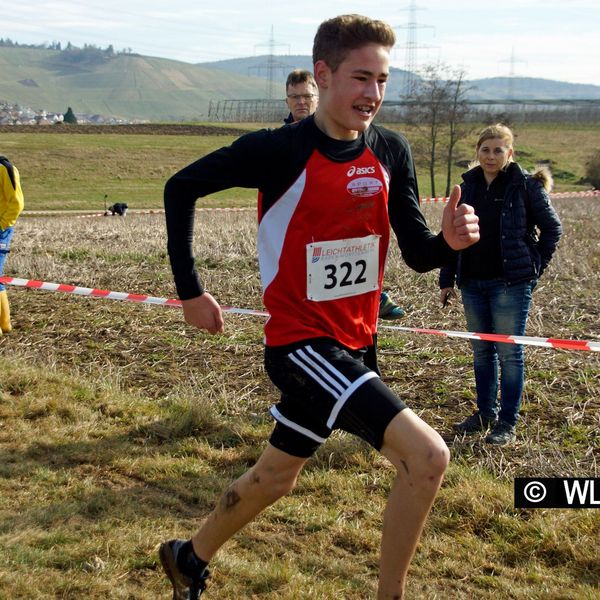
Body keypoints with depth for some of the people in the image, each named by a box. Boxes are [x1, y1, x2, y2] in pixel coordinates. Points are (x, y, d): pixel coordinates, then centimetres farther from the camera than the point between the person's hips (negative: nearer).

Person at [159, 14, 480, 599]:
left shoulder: (391, 151, -1)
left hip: (356, 343, 7)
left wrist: (449, 241, -23)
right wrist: (189, 291, -6)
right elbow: (181, 187, -6)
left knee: (275, 477, 22)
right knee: (427, 456, -20)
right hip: (300, 342, -7)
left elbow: (417, 254, 0)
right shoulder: (280, 150, -17)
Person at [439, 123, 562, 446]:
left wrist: (535, 266, -3)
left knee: (509, 352, 0)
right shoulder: (468, 186, 7)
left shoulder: (526, 185, -5)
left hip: (510, 283, -5)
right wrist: (447, 280, 9)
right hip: (472, 283, 5)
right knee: (482, 351, 13)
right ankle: (485, 413, 25)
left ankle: (507, 422, 8)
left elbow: (552, 227, 2)